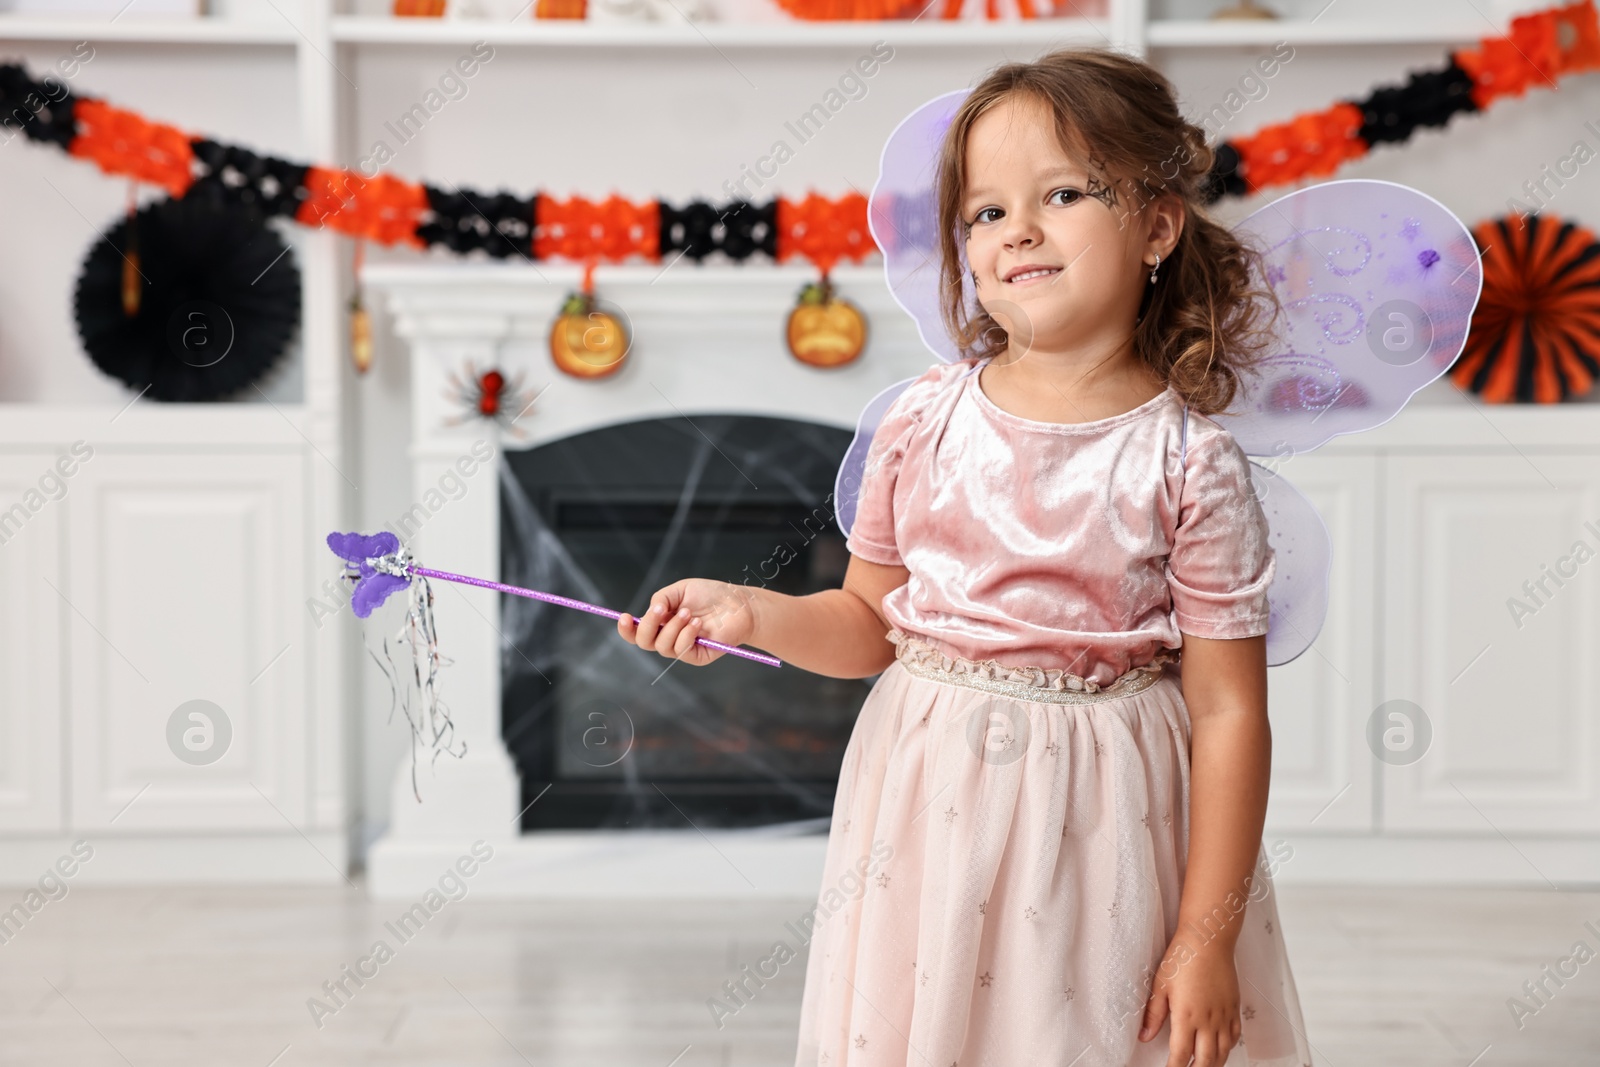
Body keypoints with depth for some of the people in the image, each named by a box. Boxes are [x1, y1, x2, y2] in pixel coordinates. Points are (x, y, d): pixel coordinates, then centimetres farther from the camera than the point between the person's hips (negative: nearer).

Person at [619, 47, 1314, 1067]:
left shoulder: (1190, 465, -11)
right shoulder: (923, 424, -2)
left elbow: (1228, 713, -10)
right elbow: (871, 623, 9)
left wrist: (1209, 937, -11)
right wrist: (752, 612, -10)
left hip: (1099, 826, -3)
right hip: (931, 815, 3)